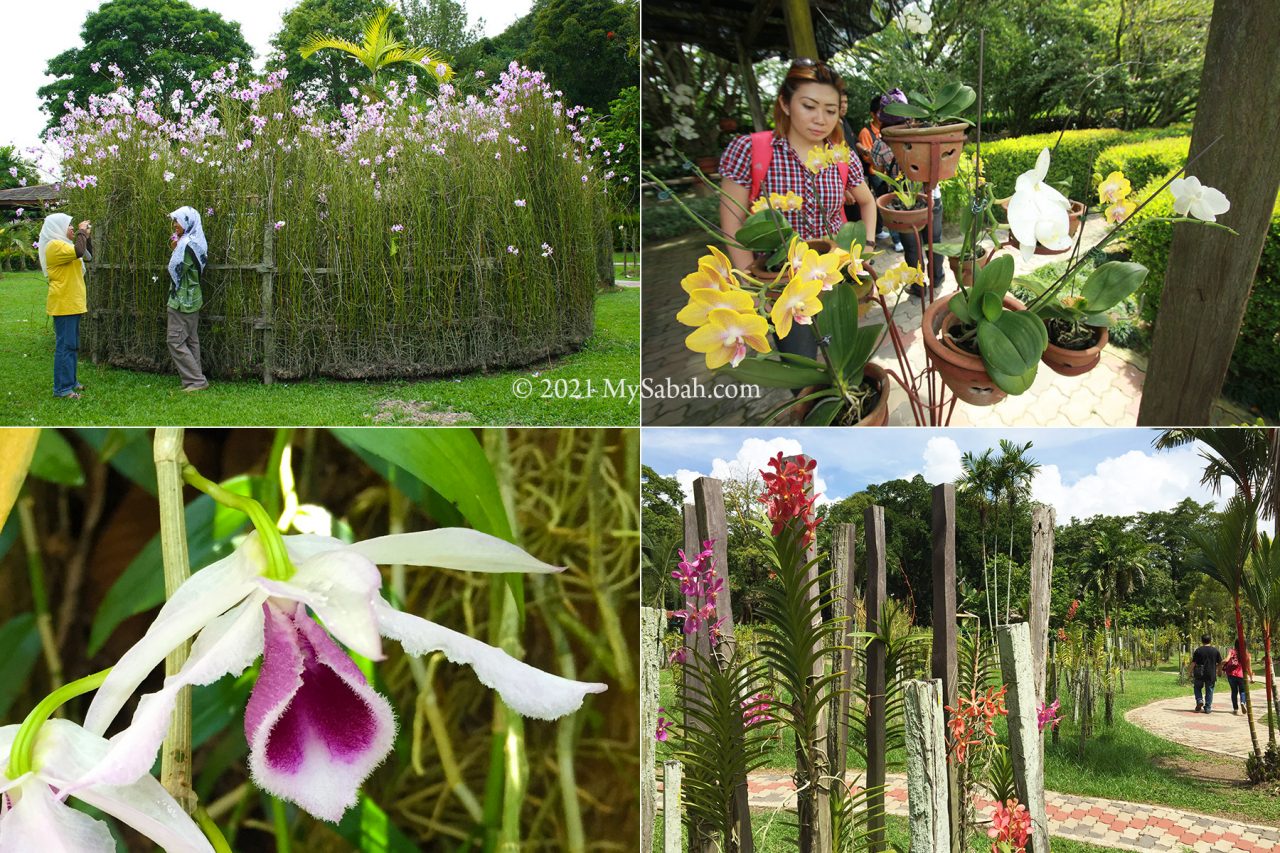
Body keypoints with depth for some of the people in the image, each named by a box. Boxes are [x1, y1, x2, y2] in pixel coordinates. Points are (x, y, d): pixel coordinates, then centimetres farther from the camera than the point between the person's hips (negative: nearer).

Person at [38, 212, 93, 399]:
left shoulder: (64, 244, 19)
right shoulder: (54, 246, -13)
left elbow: (88, 255, 24)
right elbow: (79, 251, -28)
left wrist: (87, 236, 13)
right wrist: (81, 232, -14)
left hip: (72, 304, 11)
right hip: (63, 304, -11)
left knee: (72, 346, 15)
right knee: (65, 345, -10)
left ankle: (70, 382, 22)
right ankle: (62, 388, -9)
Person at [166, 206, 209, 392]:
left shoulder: (186, 244, -19)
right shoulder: (196, 242, 10)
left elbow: (175, 271, -17)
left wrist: (175, 248, -5)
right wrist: (177, 247, 5)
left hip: (181, 300, -9)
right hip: (193, 299, 9)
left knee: (175, 341, -6)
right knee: (191, 340, 11)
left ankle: (196, 380, -8)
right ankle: (195, 379, 12)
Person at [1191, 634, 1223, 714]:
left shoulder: (1198, 650, -5)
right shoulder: (1215, 650, 1)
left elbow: (1193, 663, -6)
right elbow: (1220, 664, 4)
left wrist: (1191, 673, 3)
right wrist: (1215, 668, 20)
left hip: (1199, 675, -1)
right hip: (1211, 674, 1)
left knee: (1197, 688, 18)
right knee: (1209, 690, 9)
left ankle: (1199, 700, -3)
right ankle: (1207, 708, 9)